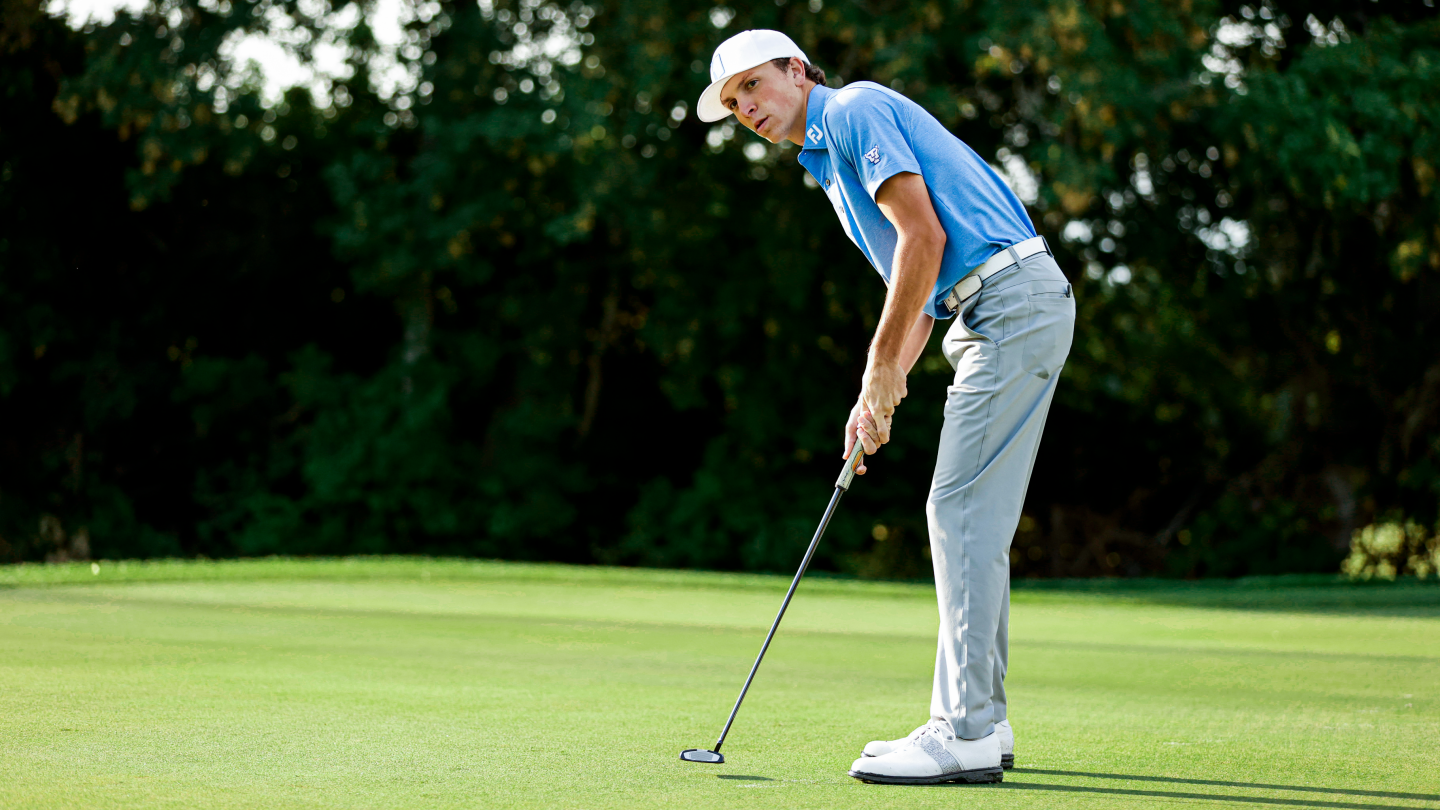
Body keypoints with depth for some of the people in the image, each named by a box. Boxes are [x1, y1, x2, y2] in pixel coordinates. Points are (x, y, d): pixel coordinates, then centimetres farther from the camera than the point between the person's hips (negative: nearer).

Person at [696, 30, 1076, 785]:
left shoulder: (856, 108, -5)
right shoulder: (829, 158, 24)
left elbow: (924, 237, -16)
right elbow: (916, 290, 25)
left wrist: (882, 366, -10)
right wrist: (877, 396, 14)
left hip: (1014, 303, -10)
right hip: (990, 316, 10)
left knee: (961, 512, -12)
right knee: (971, 522, 11)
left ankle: (965, 735, -13)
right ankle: (980, 720, 16)